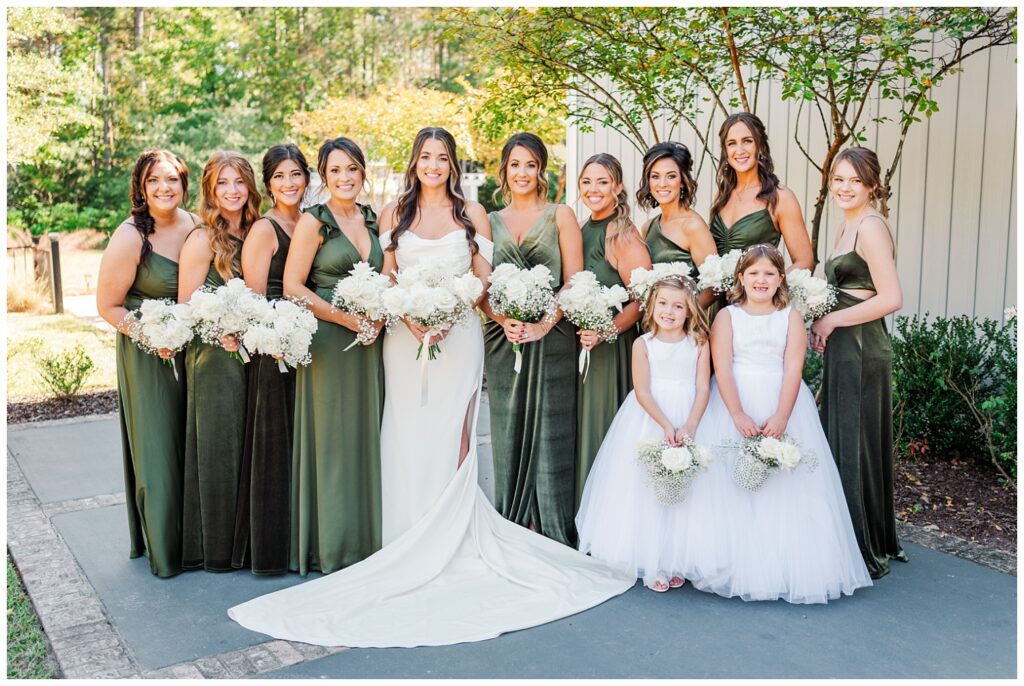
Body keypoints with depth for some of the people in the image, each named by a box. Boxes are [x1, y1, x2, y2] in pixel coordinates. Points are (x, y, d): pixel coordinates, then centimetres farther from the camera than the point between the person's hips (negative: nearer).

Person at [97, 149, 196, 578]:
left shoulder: (194, 225, -2)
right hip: (147, 353, -5)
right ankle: (163, 549, 21)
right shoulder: (129, 238, -17)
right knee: (158, 449, 4)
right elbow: (108, 305, -11)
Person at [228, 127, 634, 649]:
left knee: (451, 438, -3)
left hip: (458, 337, -1)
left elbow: (484, 280, 4)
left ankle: (450, 544, 8)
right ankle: (410, 546, 12)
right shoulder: (394, 213, 10)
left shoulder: (472, 213, 7)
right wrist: (409, 315, -11)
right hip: (405, 337, 1)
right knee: (409, 437, 1)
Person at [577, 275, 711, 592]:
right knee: (646, 489, 0)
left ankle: (675, 561, 17)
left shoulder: (699, 343, 2)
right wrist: (666, 426, -18)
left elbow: (703, 388, -3)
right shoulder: (643, 344, -2)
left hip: (688, 420, 1)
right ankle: (650, 563, 9)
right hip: (649, 421, -1)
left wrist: (690, 426, -17)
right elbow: (642, 392, -7)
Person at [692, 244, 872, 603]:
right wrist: (738, 415, -18)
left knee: (786, 489, -2)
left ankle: (785, 569, 9)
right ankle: (734, 567, 7)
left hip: (782, 405, 1)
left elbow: (793, 370, -5)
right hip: (733, 404, -1)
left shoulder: (792, 318, 5)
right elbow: (722, 368, -7)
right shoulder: (727, 316, 3)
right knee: (732, 488, -3)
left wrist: (781, 417, -18)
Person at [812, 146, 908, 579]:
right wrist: (822, 327, 6)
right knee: (844, 445, 15)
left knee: (854, 448, -2)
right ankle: (877, 544, 29)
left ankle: (867, 554, 12)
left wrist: (831, 320, -14)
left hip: (862, 351, -10)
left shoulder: (871, 227, -13)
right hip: (843, 350, 10)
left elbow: (891, 298, -21)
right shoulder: (847, 227, 15)